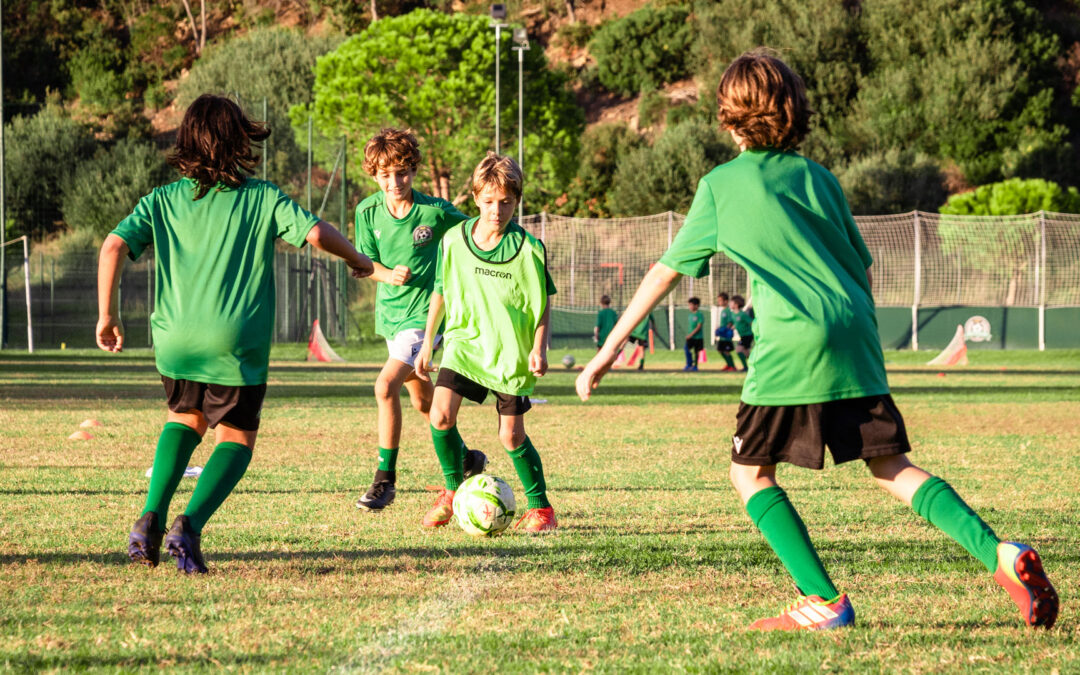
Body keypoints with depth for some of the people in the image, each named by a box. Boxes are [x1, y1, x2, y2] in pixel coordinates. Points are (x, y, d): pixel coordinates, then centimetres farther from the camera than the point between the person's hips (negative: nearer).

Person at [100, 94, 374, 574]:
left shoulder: (163, 200, 9)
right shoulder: (261, 197, 2)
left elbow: (114, 248, -3)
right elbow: (316, 233, -8)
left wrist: (107, 315, 3)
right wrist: (358, 260, 11)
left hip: (174, 338, 3)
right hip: (235, 344, -3)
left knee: (185, 418, 29)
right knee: (236, 437, 12)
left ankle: (151, 518, 10)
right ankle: (189, 526, -12)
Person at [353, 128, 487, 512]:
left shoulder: (436, 212, -15)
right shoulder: (368, 212, -5)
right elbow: (365, 260, 4)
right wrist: (389, 275, -16)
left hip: (425, 311, -6)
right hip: (390, 311, 6)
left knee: (386, 386, -21)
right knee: (422, 400, 17)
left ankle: (385, 479, -12)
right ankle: (464, 459, 39)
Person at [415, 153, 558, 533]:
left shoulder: (528, 249, -10)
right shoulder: (454, 241, -3)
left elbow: (543, 303, 0)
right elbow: (440, 292, 10)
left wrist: (539, 348, -11)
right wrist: (427, 343, 11)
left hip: (511, 352, -2)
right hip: (464, 342, 2)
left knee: (511, 436, -3)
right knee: (440, 414, -16)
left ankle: (540, 507, 16)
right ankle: (453, 492, 5)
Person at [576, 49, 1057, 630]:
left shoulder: (721, 185, 6)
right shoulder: (816, 176, 18)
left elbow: (666, 272, 9)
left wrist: (608, 351, 15)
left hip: (792, 346, -5)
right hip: (856, 335, 5)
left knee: (750, 470, 9)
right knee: (891, 465, 10)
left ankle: (823, 601, -2)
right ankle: (999, 555, -8)